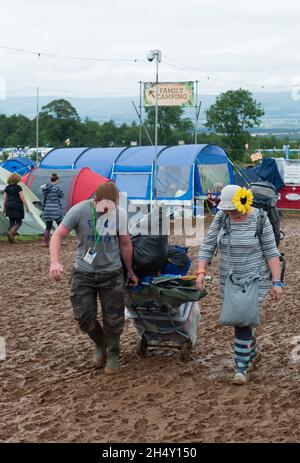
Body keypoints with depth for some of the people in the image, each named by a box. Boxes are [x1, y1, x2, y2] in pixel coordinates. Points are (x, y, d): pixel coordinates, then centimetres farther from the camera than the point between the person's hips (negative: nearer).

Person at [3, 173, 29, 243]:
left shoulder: (7, 187, 7)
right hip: (17, 206, -6)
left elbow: (4, 198, 9)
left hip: (9, 206, 6)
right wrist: (27, 206, -4)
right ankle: (10, 232, -22)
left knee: (11, 222, 11)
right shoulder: (18, 187, -9)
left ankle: (11, 238, 7)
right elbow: (22, 198, -11)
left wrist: (4, 208, 17)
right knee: (18, 223, 1)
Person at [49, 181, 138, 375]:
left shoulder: (120, 214, -9)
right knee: (84, 317, 0)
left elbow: (125, 244, 4)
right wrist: (55, 262, -29)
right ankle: (100, 344, 30)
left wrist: (130, 272, 12)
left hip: (111, 273, 1)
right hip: (83, 272, -1)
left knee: (113, 319, 2)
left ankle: (113, 355, 26)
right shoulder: (80, 210, -16)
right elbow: (58, 236, -13)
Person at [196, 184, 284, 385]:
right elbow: (208, 245, 0)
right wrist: (201, 271, -12)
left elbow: (271, 252, -10)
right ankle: (253, 352, 41)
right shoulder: (221, 217, -2)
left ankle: (242, 367, 0)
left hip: (254, 280, -5)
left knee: (242, 320, -11)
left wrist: (277, 282, -13)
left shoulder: (259, 219, -13)